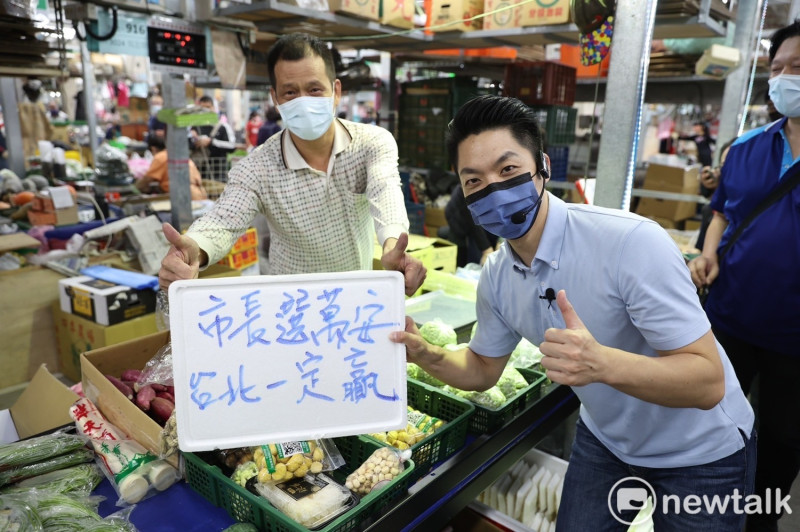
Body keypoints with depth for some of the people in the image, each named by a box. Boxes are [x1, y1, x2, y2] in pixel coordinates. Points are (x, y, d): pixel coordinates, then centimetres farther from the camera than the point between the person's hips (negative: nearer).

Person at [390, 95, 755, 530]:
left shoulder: (632, 242, -32)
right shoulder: (496, 276, -12)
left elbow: (708, 382, -30)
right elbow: (482, 370, 1)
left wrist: (602, 364, -48)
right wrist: (426, 355, -19)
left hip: (700, 452, -4)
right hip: (605, 440, 5)